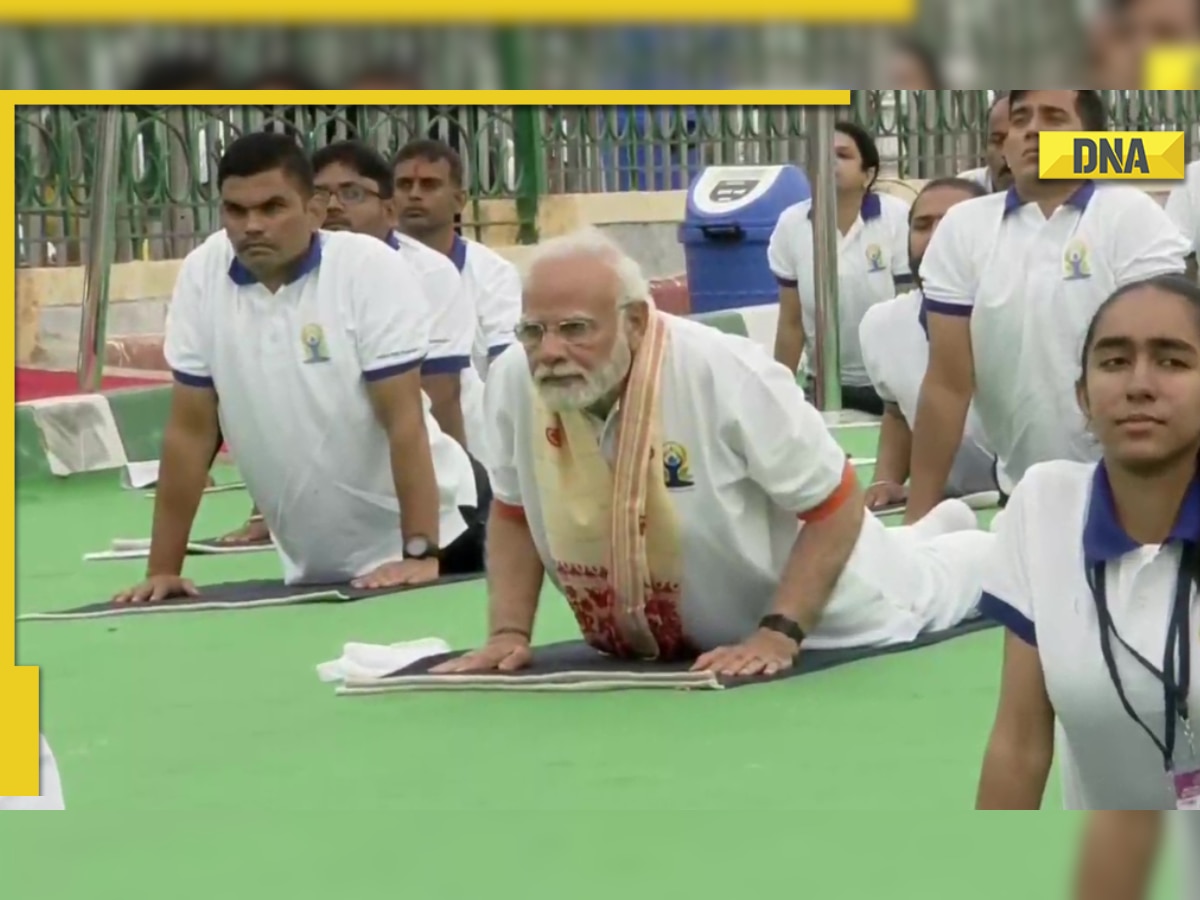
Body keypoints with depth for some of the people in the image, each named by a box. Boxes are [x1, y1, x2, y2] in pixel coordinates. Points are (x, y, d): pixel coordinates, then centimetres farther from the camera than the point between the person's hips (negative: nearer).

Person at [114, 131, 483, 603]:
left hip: (424, 542, -3)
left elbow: (404, 421, -19)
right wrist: (162, 569, -7)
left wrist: (420, 553, -26)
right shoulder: (202, 275, -5)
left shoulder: (373, 269, -14)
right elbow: (190, 429, -3)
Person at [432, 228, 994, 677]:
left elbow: (836, 506, -31)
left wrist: (778, 635, -37)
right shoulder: (511, 381, -27)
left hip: (800, 598, -5)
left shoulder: (726, 375, -40)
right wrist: (508, 633, -18)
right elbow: (515, 514, -7)